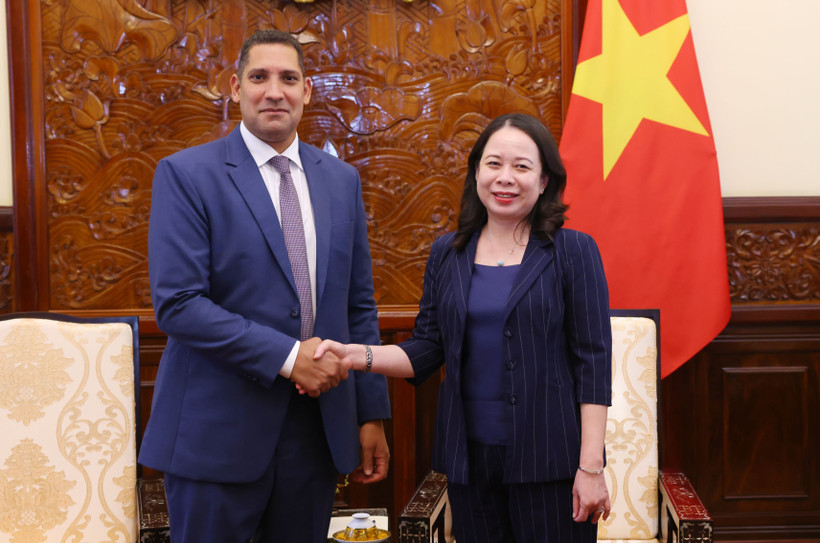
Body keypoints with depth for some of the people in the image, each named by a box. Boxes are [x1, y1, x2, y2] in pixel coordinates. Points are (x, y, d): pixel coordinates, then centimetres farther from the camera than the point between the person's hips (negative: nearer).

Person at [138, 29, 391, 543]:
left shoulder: (342, 179, 10)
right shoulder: (186, 174, -5)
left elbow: (359, 305, 12)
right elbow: (177, 304, -14)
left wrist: (372, 414, 9)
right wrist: (287, 356, -18)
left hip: (319, 425, 4)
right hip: (219, 431, -4)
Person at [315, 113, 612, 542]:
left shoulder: (573, 251, -4)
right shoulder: (447, 254, 7)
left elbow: (593, 362, -6)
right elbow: (427, 350, 7)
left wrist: (590, 467, -11)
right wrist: (359, 356, -11)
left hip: (549, 459, -3)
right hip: (469, 455, 3)